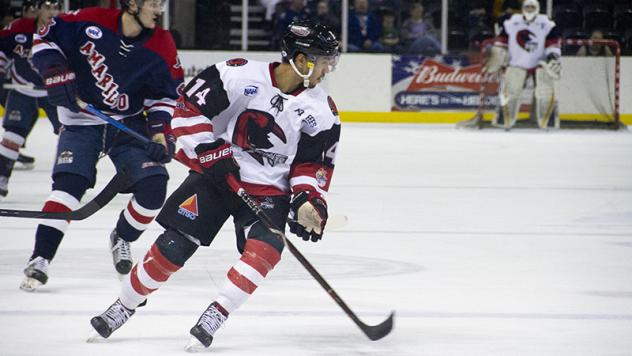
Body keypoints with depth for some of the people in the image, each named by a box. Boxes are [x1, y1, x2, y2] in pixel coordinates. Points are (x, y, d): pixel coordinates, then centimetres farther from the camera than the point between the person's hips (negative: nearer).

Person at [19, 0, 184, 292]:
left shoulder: (161, 46, -8)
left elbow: (166, 93, 2)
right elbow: (46, 36, -3)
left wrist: (160, 129, -12)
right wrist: (54, 71, -15)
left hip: (130, 124, 3)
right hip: (81, 122, -3)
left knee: (154, 185, -11)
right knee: (70, 182, -22)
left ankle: (122, 239, 18)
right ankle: (40, 259, -16)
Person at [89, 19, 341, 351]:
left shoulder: (321, 111, -4)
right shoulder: (240, 74, -14)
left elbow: (313, 162, 3)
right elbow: (190, 107, -10)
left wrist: (308, 199, -13)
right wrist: (211, 152, -17)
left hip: (269, 190, 2)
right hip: (216, 174, -2)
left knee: (265, 249, -25)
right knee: (173, 245, -7)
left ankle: (213, 317, -17)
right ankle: (123, 307, 13)